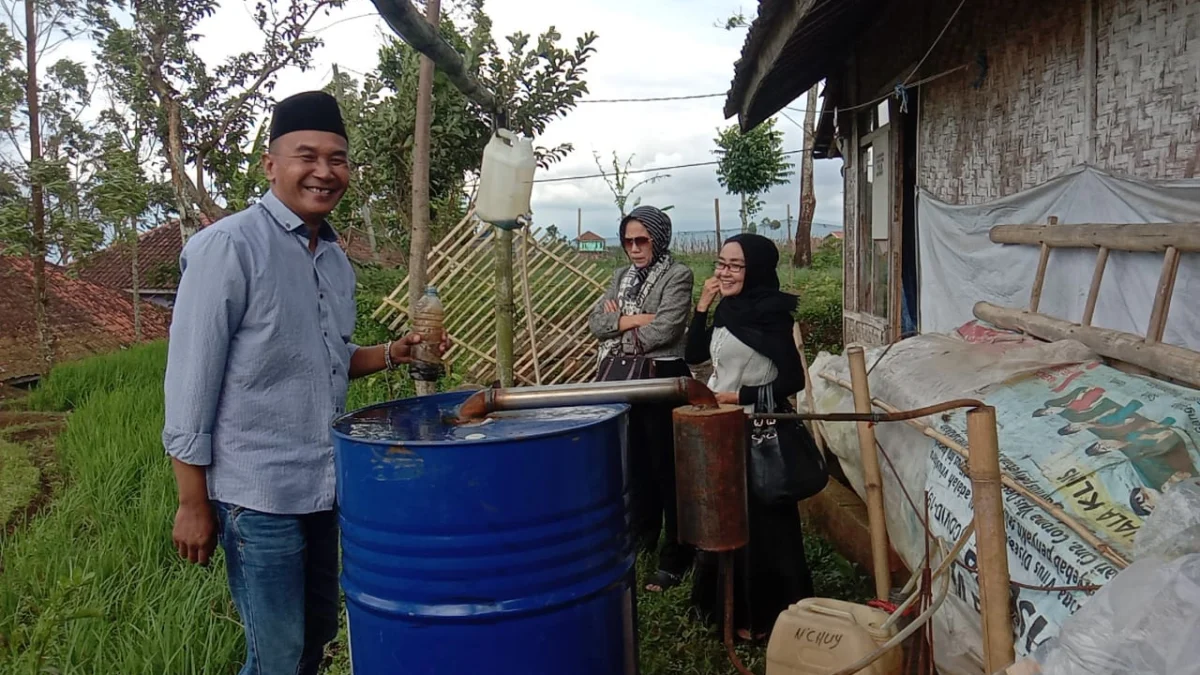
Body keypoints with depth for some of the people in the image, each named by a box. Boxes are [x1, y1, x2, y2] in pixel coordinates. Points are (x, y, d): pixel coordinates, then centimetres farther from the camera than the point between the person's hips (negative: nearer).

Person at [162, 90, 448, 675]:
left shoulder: (336, 257, 9)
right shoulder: (229, 246, -13)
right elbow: (191, 380, -14)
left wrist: (394, 353, 1)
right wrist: (193, 503, -13)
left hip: (324, 485, 7)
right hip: (257, 493, -7)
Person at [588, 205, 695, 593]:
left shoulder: (678, 275, -7)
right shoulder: (622, 276, 13)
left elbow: (666, 328, -18)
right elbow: (596, 322, 4)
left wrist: (619, 331, -6)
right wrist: (631, 319, -13)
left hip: (663, 378, -7)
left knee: (668, 466, -1)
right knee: (637, 460, 16)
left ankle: (675, 557, 7)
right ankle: (643, 535, 33)